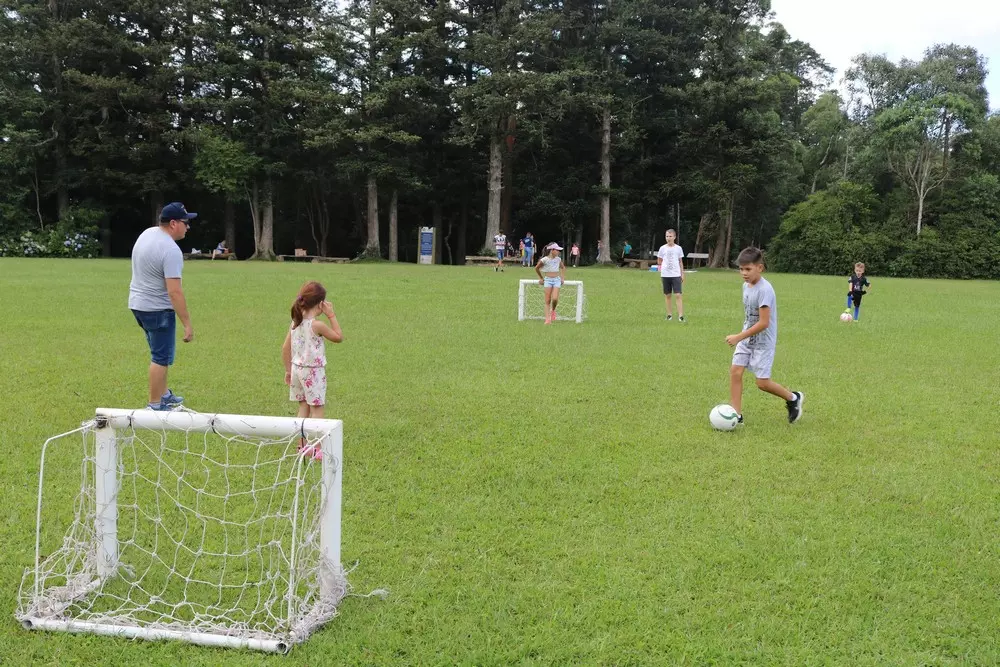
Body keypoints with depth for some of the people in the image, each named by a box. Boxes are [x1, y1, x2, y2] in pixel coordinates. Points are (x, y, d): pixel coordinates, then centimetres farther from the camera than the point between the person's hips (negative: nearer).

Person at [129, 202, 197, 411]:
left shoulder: (147, 233, 7)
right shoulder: (171, 250, -23)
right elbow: (174, 292, -27)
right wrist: (187, 324, -24)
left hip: (137, 303, 10)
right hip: (157, 308, -10)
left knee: (160, 353, 21)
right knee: (161, 358, 0)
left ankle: (164, 394, 31)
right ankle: (155, 405, 6)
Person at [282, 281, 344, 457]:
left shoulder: (295, 322, 2)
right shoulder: (317, 325, -19)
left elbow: (285, 347, 7)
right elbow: (339, 337, -7)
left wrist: (288, 370, 18)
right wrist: (331, 315, -4)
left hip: (297, 369, 7)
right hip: (313, 371, -7)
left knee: (304, 407, 16)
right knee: (317, 409, 0)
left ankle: (302, 445, 21)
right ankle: (316, 449, 2)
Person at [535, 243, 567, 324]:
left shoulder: (558, 259, 5)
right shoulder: (545, 260, -6)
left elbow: (563, 267, 24)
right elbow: (536, 268, 9)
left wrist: (563, 278, 16)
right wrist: (541, 278, 15)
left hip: (557, 279, 2)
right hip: (548, 280, -2)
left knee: (555, 298, -16)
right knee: (547, 301, -6)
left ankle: (553, 310, 16)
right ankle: (547, 319, -3)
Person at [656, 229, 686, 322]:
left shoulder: (678, 248, 5)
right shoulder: (662, 248, 4)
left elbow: (680, 262, 11)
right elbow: (659, 261, 11)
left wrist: (682, 274, 8)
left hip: (676, 275, -1)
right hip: (665, 275, 1)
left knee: (678, 295, -9)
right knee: (668, 295, 7)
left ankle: (680, 316, -10)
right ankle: (669, 314, 16)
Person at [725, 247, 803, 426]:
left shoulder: (764, 290, -23)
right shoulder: (746, 285, 4)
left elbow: (763, 323, -25)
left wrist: (739, 337, -25)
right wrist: (741, 337, 16)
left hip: (763, 342, -8)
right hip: (747, 338, 8)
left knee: (762, 382, -4)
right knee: (735, 371, -4)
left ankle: (793, 398, 22)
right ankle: (736, 415, 1)